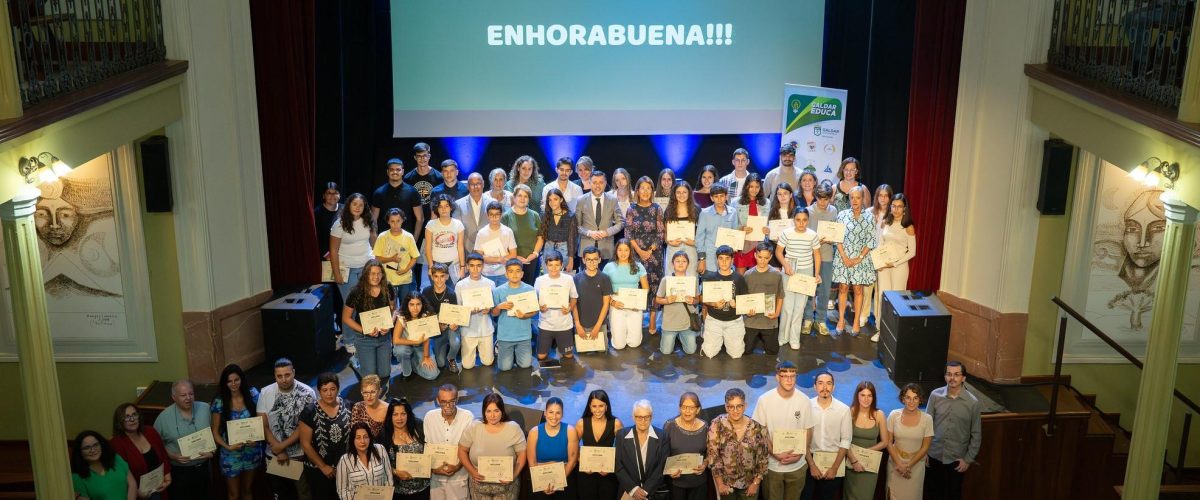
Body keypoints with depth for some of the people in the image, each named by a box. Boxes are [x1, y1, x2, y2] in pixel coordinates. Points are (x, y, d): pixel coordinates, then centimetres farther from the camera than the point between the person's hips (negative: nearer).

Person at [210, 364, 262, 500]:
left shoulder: (253, 395, -7)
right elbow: (215, 432, -6)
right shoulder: (220, 402, -12)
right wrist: (228, 446, -21)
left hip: (252, 451, 2)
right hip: (231, 454, -1)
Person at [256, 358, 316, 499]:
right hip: (274, 455, 3)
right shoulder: (265, 393, -4)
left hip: (300, 455, -3)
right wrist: (278, 450, -10)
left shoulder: (307, 393, -13)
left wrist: (282, 445, -16)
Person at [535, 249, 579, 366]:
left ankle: (560, 349, 40)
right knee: (541, 356, 4)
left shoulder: (568, 279, -6)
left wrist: (570, 308, -14)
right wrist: (539, 307, -19)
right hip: (545, 324, 0)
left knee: (568, 356, 8)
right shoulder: (540, 280, -6)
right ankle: (550, 347, 36)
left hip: (564, 324, 0)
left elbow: (574, 297, 5)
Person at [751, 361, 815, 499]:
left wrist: (800, 454, -11)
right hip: (772, 466, -1)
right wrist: (776, 454, -15)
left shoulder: (804, 400, -7)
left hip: (797, 466, 1)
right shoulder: (764, 400, -12)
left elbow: (808, 431, 2)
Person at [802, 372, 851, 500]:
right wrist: (812, 465, -8)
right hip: (810, 462, 0)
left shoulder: (844, 409, -6)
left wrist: (835, 467, -7)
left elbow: (845, 441, -3)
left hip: (834, 462, 0)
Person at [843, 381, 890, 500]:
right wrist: (854, 460, -16)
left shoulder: (879, 415, -5)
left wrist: (867, 450, -9)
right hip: (851, 462, -1)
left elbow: (885, 442, 2)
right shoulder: (850, 412, -11)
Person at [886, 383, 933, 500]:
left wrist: (908, 465, -10)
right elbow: (888, 442, -4)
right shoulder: (894, 415, -10)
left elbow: (925, 447, -6)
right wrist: (900, 464, -10)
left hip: (916, 465, 0)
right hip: (895, 463, 1)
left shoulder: (927, 419, -11)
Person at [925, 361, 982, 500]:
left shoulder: (972, 402, -13)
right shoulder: (935, 395, -9)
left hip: (957, 459, -1)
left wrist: (968, 459, -4)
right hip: (934, 455, 1)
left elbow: (976, 434, -5)